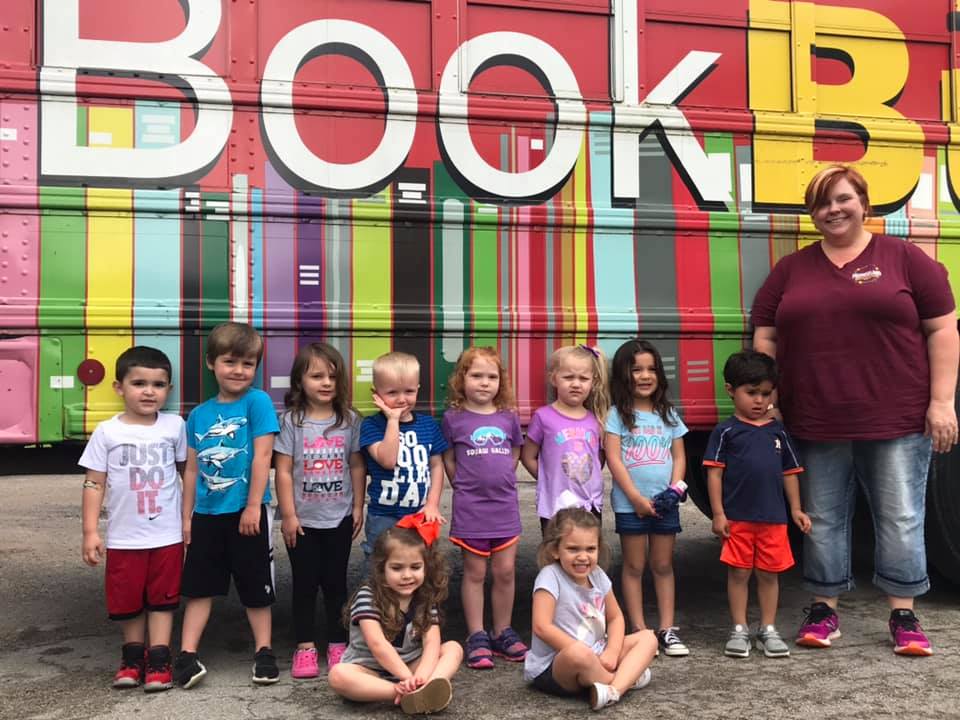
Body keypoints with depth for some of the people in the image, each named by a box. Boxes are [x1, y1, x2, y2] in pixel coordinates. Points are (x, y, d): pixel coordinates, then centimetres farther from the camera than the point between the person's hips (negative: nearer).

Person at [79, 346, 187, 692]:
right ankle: (132, 655, 31)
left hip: (167, 535, 0)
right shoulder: (107, 432, -5)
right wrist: (90, 531, -6)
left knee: (162, 599, 8)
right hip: (123, 537, 0)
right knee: (127, 601, 12)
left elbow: (187, 470, 9)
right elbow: (94, 484, -2)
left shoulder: (174, 426, -2)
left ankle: (158, 660, 16)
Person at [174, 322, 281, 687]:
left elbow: (262, 457, -13)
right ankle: (187, 655, 17)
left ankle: (264, 652, 21)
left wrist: (253, 506, -16)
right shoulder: (198, 414, 6)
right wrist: (186, 517, 9)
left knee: (255, 587, 8)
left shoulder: (257, 401, -9)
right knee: (198, 586, 10)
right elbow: (192, 469, 10)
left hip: (245, 512, -4)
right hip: (206, 514, 5)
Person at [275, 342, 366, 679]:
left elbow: (357, 467, 5)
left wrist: (358, 507, 3)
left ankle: (337, 645, 21)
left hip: (339, 518, 2)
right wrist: (288, 515, -9)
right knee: (305, 584, 7)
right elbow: (284, 471, -7)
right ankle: (305, 647, 17)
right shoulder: (292, 420, -6)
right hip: (303, 520, -1)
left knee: (335, 582, 10)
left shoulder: (349, 420, 0)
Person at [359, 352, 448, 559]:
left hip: (420, 516, 4)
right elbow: (388, 460, -22)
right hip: (383, 518, -3)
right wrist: (393, 420, -19)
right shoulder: (371, 425, -7)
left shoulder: (428, 424, 5)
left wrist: (432, 504, -1)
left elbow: (436, 465, 9)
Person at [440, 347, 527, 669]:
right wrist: (468, 486, 1)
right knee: (474, 572, 6)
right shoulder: (453, 418, -3)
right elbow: (449, 461, 4)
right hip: (470, 508, -3)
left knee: (505, 571, 7)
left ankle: (503, 633, 22)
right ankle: (477, 637, 15)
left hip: (505, 505, 3)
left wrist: (499, 482, 7)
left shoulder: (509, 417, 4)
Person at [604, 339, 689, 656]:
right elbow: (613, 459, -9)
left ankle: (667, 629, 16)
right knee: (634, 567, 5)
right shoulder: (617, 415, -3)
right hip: (630, 504, -4)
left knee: (663, 565, 10)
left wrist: (675, 487, -7)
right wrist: (636, 497, -14)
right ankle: (639, 630, 11)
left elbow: (678, 456, 10)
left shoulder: (668, 414, 10)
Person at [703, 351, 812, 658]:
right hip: (737, 518, -3)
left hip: (773, 517, 3)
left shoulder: (778, 431, 9)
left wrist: (796, 509, 11)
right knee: (738, 573, 5)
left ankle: (768, 630, 22)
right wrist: (718, 514, -8)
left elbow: (789, 472, 14)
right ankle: (739, 630, 17)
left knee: (769, 574, 10)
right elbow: (714, 472, -4)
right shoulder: (726, 431, -2)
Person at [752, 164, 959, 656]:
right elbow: (765, 340, 10)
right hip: (816, 426, 2)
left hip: (897, 421, -2)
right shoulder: (791, 270, 10)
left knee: (901, 518, 4)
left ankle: (904, 615, 18)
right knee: (822, 519, 9)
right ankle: (824, 610, 22)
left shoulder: (904, 258, 3)